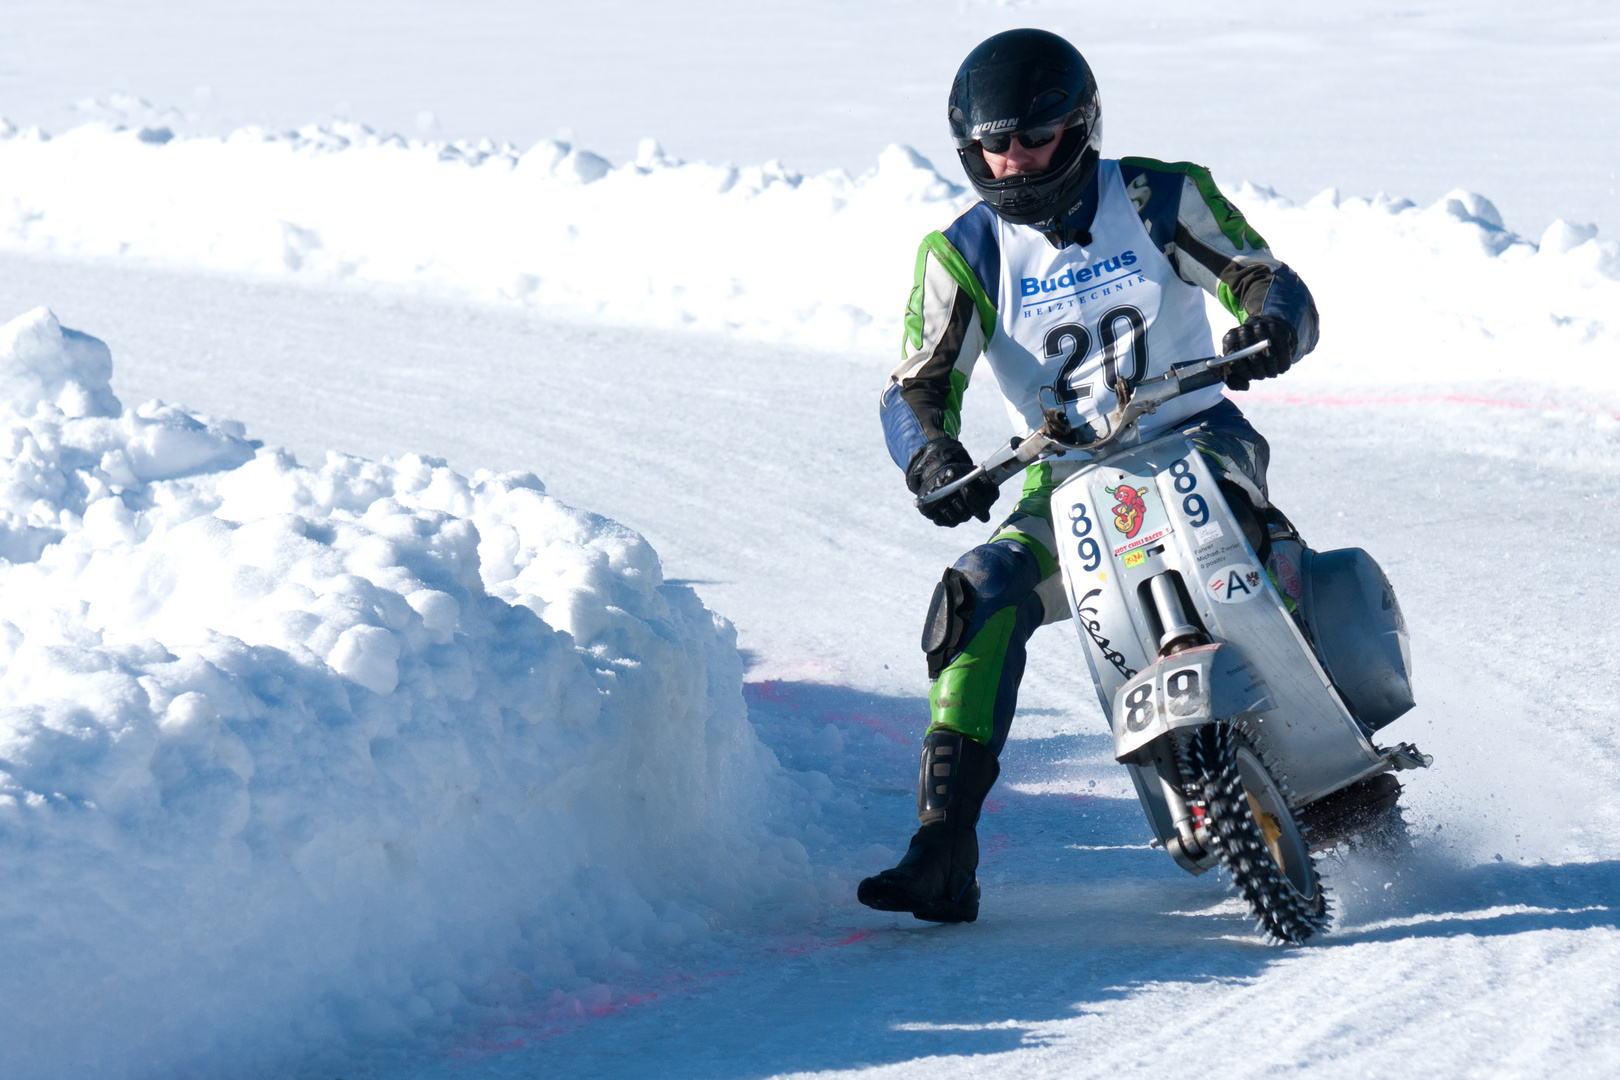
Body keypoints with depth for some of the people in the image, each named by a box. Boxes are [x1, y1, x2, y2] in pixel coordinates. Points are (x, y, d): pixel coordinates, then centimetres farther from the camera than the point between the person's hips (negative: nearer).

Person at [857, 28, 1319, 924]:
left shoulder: (1160, 199, -2)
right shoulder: (965, 254, 2)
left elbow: (1276, 287, -6)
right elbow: (915, 388, -4)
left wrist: (1270, 331, -32)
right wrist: (931, 457, -28)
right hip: (1065, 480, 2)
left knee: (1223, 503, -37)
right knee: (982, 592, -25)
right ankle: (944, 849, -27)